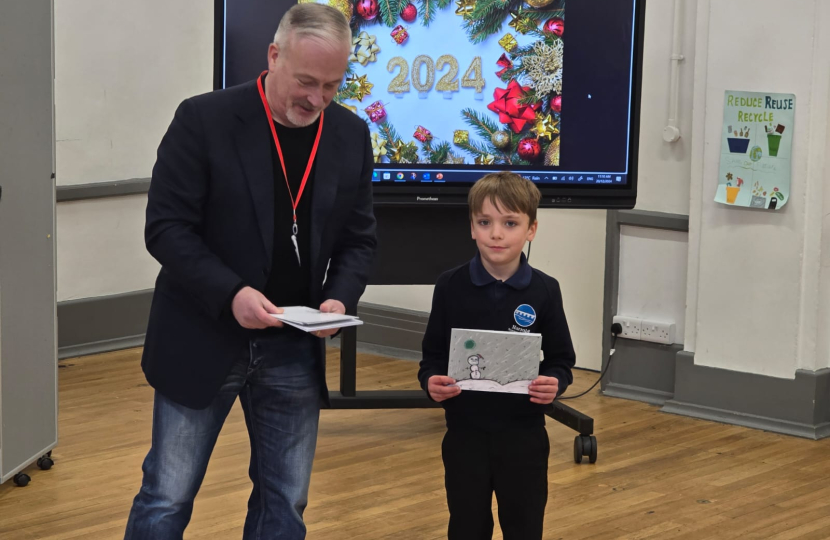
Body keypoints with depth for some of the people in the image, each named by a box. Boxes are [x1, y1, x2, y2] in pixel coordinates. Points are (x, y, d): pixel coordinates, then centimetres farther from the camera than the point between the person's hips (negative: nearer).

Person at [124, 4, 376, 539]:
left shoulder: (352, 135, 3)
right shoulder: (204, 119, -11)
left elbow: (359, 237, 9)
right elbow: (167, 227, -11)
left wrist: (341, 298, -11)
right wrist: (230, 293, -24)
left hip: (294, 349, 4)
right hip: (203, 341, -4)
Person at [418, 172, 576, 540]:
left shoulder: (544, 291, -4)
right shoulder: (450, 287, -3)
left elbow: (561, 360, 1)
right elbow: (433, 355, 2)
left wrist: (554, 383, -20)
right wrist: (431, 381, -18)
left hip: (524, 436, 0)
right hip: (465, 433, 0)